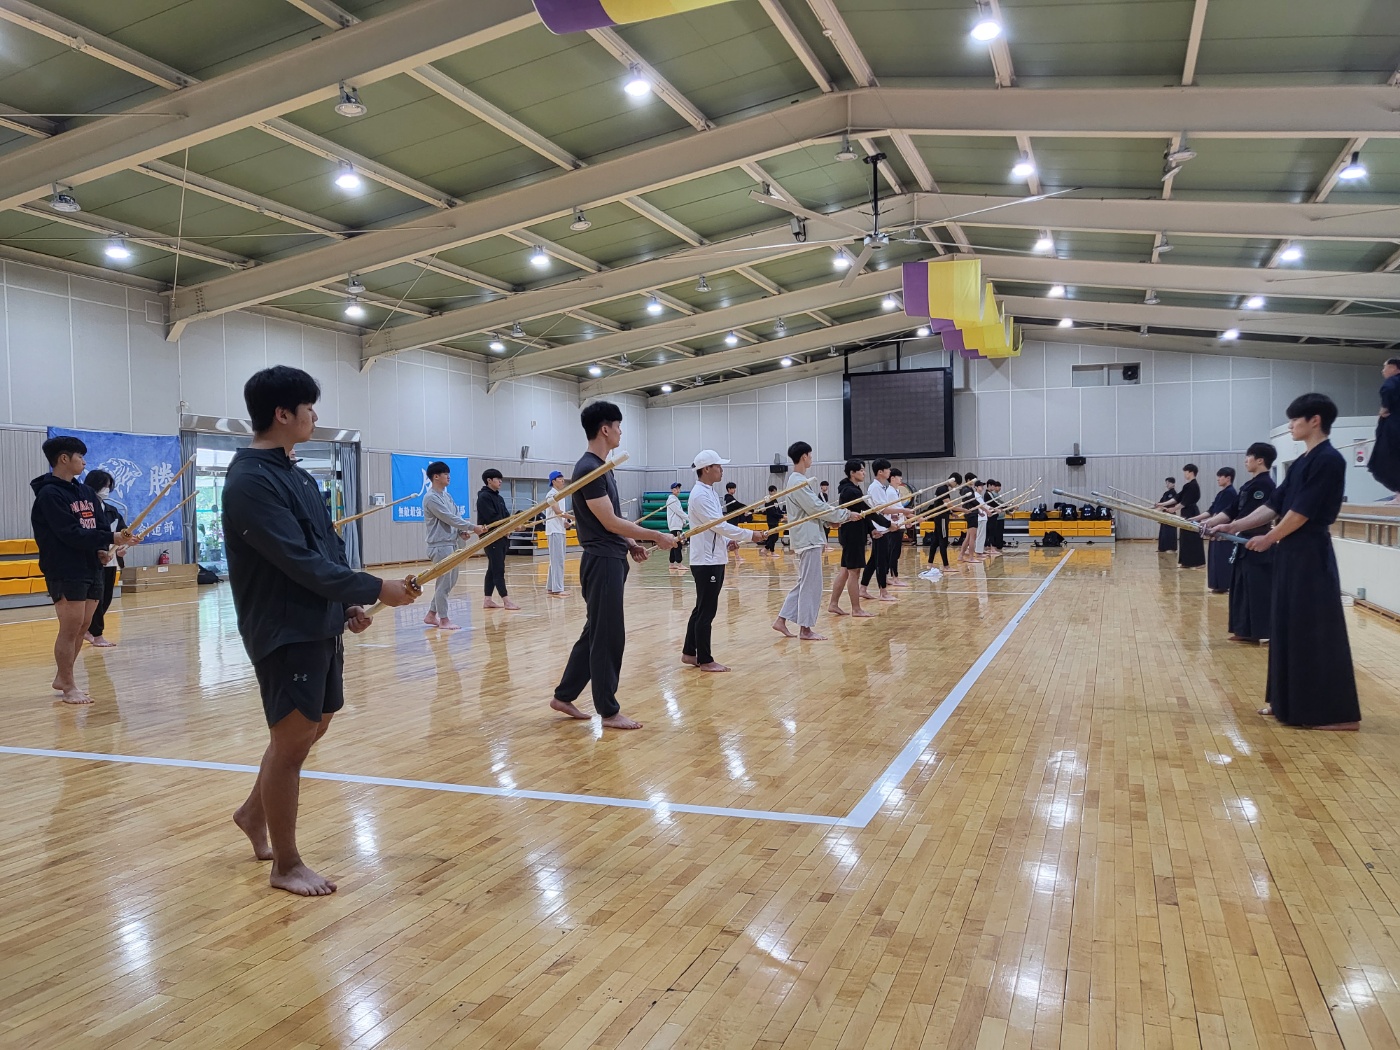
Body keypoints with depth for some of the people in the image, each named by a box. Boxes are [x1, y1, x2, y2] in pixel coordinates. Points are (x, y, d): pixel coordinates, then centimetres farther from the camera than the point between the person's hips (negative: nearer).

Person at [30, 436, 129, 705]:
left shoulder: (85, 491, 14)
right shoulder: (49, 494, -10)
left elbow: (100, 526, 11)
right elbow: (71, 533, -19)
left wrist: (103, 550, -9)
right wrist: (112, 539, -23)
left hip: (91, 569, 8)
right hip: (65, 573, -8)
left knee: (81, 627, 12)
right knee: (70, 629, -4)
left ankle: (61, 678, 25)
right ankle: (68, 686, 7)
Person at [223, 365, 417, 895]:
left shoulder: (293, 473, 13)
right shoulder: (251, 480, -18)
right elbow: (301, 562, -23)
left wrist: (348, 605, 9)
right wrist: (375, 589, -17)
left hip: (320, 625, 9)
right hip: (284, 632, -9)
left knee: (313, 728, 18)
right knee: (291, 741, 0)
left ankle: (253, 813, 40)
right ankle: (286, 865, 15)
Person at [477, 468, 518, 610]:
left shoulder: (499, 498, 17)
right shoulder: (484, 497, -10)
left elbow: (506, 516, 11)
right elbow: (492, 518, -18)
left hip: (501, 536, 9)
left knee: (493, 569, 10)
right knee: (498, 569, -8)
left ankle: (487, 601, 15)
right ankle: (506, 601, -8)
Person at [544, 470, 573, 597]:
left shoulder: (559, 494, 17)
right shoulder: (552, 494, -10)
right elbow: (558, 512, -18)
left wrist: (565, 522, 3)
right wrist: (575, 517, -21)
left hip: (561, 530, 9)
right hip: (554, 531, -9)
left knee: (555, 560, 11)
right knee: (558, 560, -11)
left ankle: (550, 587, 17)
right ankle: (557, 589, -11)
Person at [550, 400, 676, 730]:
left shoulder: (601, 466, 14)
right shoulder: (589, 469, -17)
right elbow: (610, 522, -19)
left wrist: (630, 544, 11)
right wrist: (657, 536, -13)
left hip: (610, 560, 10)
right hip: (602, 563, -10)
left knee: (596, 633, 15)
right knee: (608, 637, -2)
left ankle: (564, 696, 24)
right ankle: (609, 711, 7)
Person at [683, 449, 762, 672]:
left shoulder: (710, 493, 15)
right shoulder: (700, 495, -17)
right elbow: (718, 524, -21)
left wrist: (728, 541, 5)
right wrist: (749, 535, -16)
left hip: (714, 560, 10)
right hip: (706, 562, -10)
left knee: (701, 609, 15)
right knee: (706, 612, -3)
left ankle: (689, 653, 23)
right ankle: (705, 660, 5)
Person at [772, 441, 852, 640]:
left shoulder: (796, 480, 15)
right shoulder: (799, 482, -16)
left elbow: (816, 505, 18)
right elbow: (816, 508, -18)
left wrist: (834, 515, 6)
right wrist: (845, 515, -10)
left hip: (809, 536, 10)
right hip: (807, 537, -10)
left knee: (805, 583, 14)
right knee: (811, 584, -3)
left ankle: (782, 620, 16)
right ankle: (805, 629, 5)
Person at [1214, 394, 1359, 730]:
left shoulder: (1329, 460, -15)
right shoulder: (1302, 463, 14)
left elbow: (1302, 512, -18)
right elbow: (1274, 505, 15)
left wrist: (1269, 539, -7)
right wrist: (1235, 526, 8)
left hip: (1311, 555, -10)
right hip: (1292, 554, 10)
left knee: (1318, 631, -6)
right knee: (1290, 626, 14)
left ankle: (1337, 713, 0)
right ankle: (1290, 700, 23)